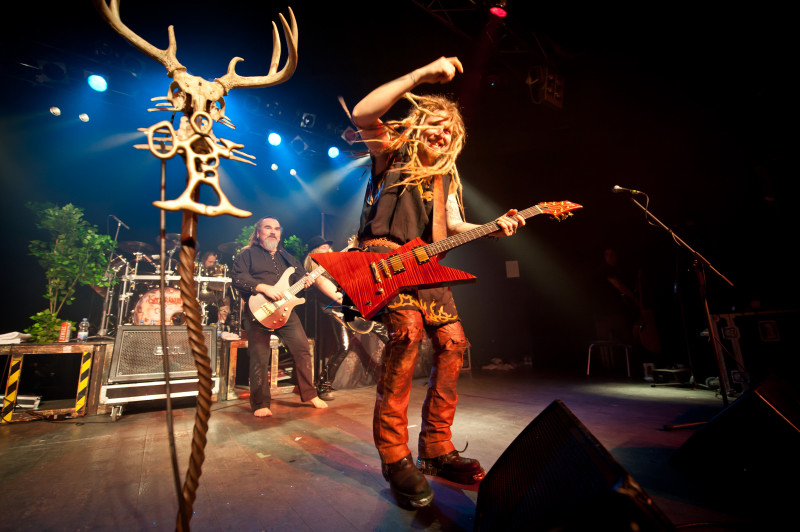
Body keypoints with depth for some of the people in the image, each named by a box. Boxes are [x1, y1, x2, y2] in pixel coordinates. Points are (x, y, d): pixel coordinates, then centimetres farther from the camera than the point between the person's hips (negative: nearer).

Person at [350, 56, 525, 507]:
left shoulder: (446, 172, 23)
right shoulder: (391, 148, 8)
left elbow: (454, 225, 19)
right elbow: (362, 114, -13)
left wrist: (494, 228, 1)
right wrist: (421, 75, -14)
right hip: (383, 253, -6)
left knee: (453, 341, -4)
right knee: (408, 328, -30)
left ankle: (436, 449, 10)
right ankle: (395, 457, -15)